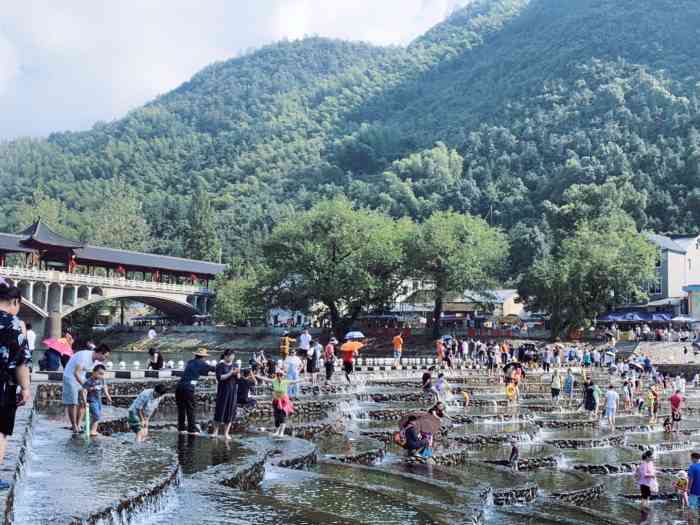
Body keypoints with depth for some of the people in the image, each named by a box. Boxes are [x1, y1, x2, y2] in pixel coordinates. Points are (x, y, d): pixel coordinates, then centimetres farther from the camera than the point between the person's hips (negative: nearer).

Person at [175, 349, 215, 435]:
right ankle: (192, 429, 5)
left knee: (181, 408, 13)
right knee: (190, 409, 3)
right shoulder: (201, 363, 1)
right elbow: (212, 368, 5)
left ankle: (181, 428, 18)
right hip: (188, 388, -6)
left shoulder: (190, 362, 19)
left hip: (179, 386, 6)